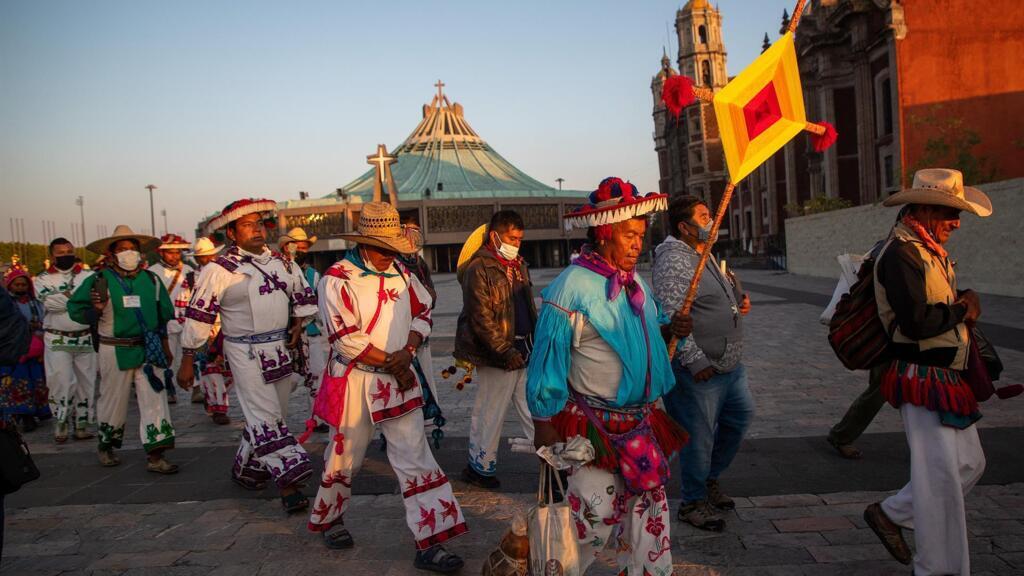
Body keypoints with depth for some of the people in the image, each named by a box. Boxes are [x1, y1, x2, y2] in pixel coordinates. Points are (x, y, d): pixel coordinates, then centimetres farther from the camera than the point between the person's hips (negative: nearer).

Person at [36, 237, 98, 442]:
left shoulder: (88, 276, 8)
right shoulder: (43, 279, 5)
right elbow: (49, 302, -14)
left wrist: (64, 296, -16)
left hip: (85, 338, 2)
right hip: (58, 340, -2)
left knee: (86, 382, 6)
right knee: (61, 382, -7)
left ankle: (82, 424, 16)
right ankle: (61, 422, 10)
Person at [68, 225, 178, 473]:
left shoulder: (151, 280, 8)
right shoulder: (99, 281, -3)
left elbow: (164, 313, 16)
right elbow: (75, 307, 0)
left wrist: (164, 346, 17)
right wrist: (96, 311, -20)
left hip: (149, 350, 3)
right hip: (115, 351, -3)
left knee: (155, 399, -4)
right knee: (113, 401, 10)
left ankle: (155, 456, -2)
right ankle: (106, 446, 33)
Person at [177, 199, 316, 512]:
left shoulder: (282, 263, 8)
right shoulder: (219, 269, -8)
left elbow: (304, 295, 22)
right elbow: (198, 315, -6)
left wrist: (298, 325, 7)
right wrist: (187, 361, -6)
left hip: (281, 349, 6)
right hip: (246, 353, -6)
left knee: (274, 415, 13)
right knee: (266, 418, -9)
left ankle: (246, 469, 32)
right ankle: (288, 486, -9)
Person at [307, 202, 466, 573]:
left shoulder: (399, 273, 5)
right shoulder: (337, 279, -13)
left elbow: (422, 312, 11)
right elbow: (345, 338, -18)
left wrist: (407, 351, -7)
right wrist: (389, 361, -14)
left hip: (398, 379, 4)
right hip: (354, 382, -4)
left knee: (415, 457, 1)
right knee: (344, 458, 14)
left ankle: (429, 543, 6)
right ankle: (329, 519, 42)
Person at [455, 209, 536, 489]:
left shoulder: (518, 265, 14)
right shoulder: (479, 269, -13)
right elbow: (481, 318, -17)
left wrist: (538, 341, 14)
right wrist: (505, 352, -18)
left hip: (524, 352, 8)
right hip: (497, 354, -8)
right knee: (491, 413, 4)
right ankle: (480, 466, 20)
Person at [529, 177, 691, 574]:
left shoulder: (636, 282, 7)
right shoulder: (572, 287, -17)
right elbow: (548, 359, -15)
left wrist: (669, 329, -1)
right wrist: (544, 425, -13)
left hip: (641, 423, 8)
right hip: (592, 426, -7)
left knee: (649, 505, 16)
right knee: (595, 515, -3)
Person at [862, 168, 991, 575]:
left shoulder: (928, 249, 13)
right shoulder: (901, 254, -19)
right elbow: (915, 323, -26)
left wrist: (965, 301, -3)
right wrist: (962, 309, -9)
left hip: (948, 378, 10)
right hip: (923, 379, -10)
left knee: (970, 464, 16)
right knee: (941, 474, -3)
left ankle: (890, 514, 27)